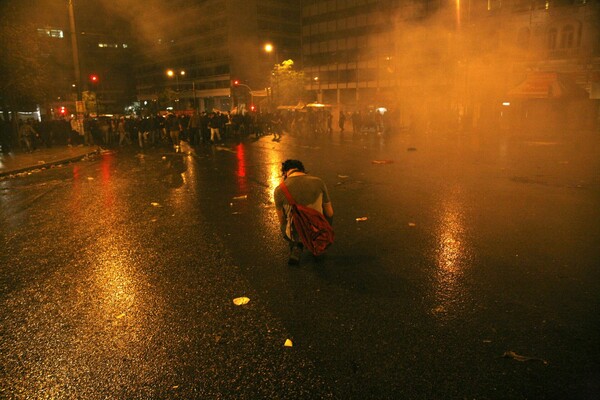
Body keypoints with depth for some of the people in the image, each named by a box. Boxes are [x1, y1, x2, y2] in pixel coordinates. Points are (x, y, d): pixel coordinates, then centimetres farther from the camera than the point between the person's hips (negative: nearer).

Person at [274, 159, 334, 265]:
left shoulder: (279, 190, -8)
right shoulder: (319, 182, -5)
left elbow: (282, 220, 7)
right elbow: (329, 213, 6)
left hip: (296, 234, 0)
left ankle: (296, 246, 11)